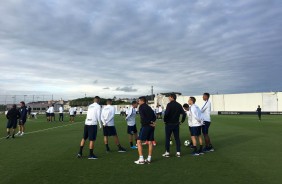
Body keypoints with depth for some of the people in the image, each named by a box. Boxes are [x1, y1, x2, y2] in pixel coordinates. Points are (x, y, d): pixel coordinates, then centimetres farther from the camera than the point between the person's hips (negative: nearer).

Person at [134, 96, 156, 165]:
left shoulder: (141, 107, -4)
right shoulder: (149, 107, 19)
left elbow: (143, 117, -15)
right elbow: (154, 116, 12)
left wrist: (150, 123, -8)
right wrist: (152, 122, -3)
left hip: (145, 126, -8)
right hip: (151, 126, 8)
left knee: (139, 141, -1)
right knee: (150, 142, 11)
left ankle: (141, 159, -3)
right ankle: (149, 159, 17)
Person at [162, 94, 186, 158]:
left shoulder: (169, 104, -12)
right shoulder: (179, 105, 5)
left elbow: (166, 113, -23)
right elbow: (184, 114, 3)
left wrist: (165, 120, -9)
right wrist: (182, 121, 10)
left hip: (169, 124, -5)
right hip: (176, 124, 5)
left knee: (167, 138, 5)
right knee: (177, 138, 11)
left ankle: (167, 152, 8)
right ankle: (178, 152, 12)